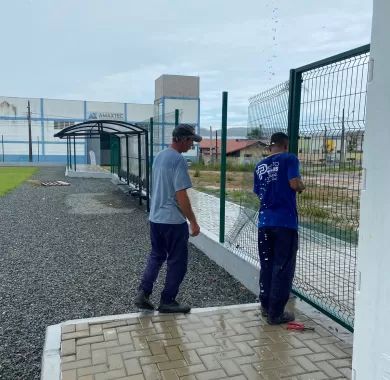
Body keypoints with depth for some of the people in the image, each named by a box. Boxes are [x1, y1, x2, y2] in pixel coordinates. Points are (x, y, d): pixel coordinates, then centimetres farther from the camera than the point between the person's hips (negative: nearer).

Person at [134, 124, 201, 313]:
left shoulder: (159, 156, 10)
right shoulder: (178, 160, -18)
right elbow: (181, 196, -21)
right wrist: (193, 222, -14)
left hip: (155, 218, 8)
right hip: (174, 221, -8)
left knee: (156, 256, 21)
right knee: (177, 261, 7)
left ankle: (143, 294, 18)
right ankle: (167, 301, 17)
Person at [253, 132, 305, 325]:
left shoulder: (260, 166, 13)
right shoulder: (289, 158, -3)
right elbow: (295, 184, -15)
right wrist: (302, 186, 6)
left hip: (265, 222, 5)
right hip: (285, 222, -5)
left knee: (266, 265, 15)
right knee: (283, 268, 3)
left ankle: (265, 306, 25)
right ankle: (276, 313, 9)